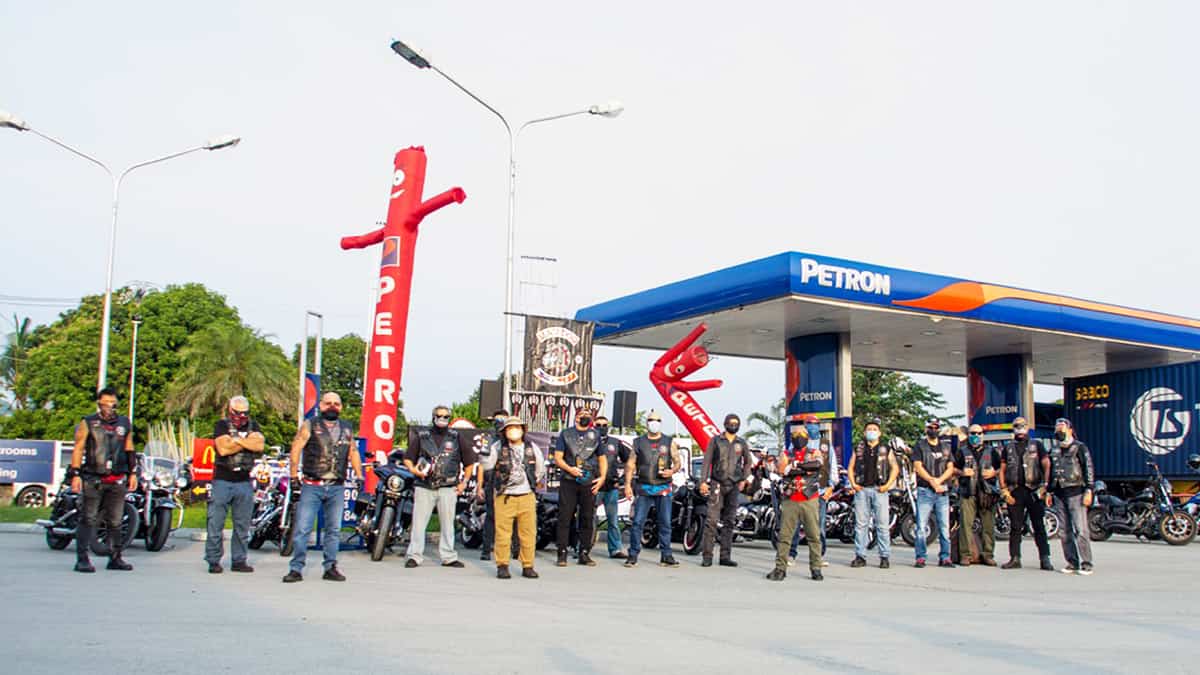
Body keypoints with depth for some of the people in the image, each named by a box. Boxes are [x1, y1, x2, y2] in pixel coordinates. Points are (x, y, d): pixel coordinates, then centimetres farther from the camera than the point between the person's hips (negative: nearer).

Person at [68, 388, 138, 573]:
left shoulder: (125, 424, 14)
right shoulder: (87, 423, 2)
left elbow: (129, 450, 19)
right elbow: (78, 449, -2)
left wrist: (133, 473, 15)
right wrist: (75, 474, -9)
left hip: (118, 480, 4)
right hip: (93, 479, -4)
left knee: (115, 521, 7)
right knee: (88, 520, -6)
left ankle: (115, 558, 14)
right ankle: (82, 559, -5)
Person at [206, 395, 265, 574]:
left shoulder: (253, 426, 11)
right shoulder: (221, 425, 2)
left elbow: (260, 445, -7)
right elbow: (223, 448, -14)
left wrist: (236, 439, -10)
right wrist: (248, 441, -7)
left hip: (244, 482, 3)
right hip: (222, 480, -3)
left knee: (242, 525, 6)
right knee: (216, 524, -2)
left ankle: (239, 560, 14)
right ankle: (213, 561, 6)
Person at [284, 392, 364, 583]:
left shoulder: (347, 428, 15)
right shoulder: (310, 425, 1)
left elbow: (353, 452, 22)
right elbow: (296, 448, -4)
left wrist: (359, 474, 14)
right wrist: (294, 474, -12)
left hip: (337, 488, 4)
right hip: (312, 486, -4)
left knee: (334, 529, 7)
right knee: (302, 528, -6)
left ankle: (330, 568, 16)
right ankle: (296, 569, 0)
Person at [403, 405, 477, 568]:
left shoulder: (456, 437, 10)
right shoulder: (422, 436, 9)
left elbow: (469, 460, 15)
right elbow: (407, 458, 9)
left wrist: (464, 482, 10)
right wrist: (412, 468, -12)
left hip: (448, 488, 1)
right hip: (424, 487, -1)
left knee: (447, 523, 5)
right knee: (418, 522, -4)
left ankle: (448, 556, 12)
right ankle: (414, 555, 1)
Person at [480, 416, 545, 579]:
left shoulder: (532, 448, 8)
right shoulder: (498, 448, 0)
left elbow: (540, 467, 22)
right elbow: (487, 466, -3)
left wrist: (540, 480, 22)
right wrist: (483, 452, -12)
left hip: (527, 497, 2)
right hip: (504, 497, -2)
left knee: (528, 533, 5)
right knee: (503, 533, -1)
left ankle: (527, 566, 15)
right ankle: (502, 566, 9)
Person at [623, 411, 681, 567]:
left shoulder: (668, 442, 9)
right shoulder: (639, 442, 8)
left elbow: (677, 462, 10)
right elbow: (630, 464, 7)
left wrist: (672, 471, -13)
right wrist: (627, 484, -2)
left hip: (664, 488, 1)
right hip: (643, 488, -1)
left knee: (665, 523, 2)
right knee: (638, 522, -4)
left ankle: (666, 556, 9)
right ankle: (633, 555, 1)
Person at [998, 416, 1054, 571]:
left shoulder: (1037, 445, 8)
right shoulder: (1008, 447, 14)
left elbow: (1047, 466, 3)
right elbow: (1002, 470, 11)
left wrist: (1045, 486, -7)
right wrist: (1004, 491, 2)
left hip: (1034, 490, -2)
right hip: (1015, 491, 2)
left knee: (1039, 526, -1)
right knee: (1015, 527, 4)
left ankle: (1045, 559, 1)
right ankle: (1015, 559, 9)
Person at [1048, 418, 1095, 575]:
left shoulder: (1080, 447, 0)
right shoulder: (1054, 451, 18)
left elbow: (1089, 469, -5)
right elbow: (1050, 472, 24)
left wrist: (1088, 490, -12)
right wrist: (1048, 492, 19)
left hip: (1076, 493, -6)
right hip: (1059, 495, 6)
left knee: (1081, 530, -11)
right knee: (1065, 532, 6)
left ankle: (1086, 564, -8)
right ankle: (1072, 563, 11)